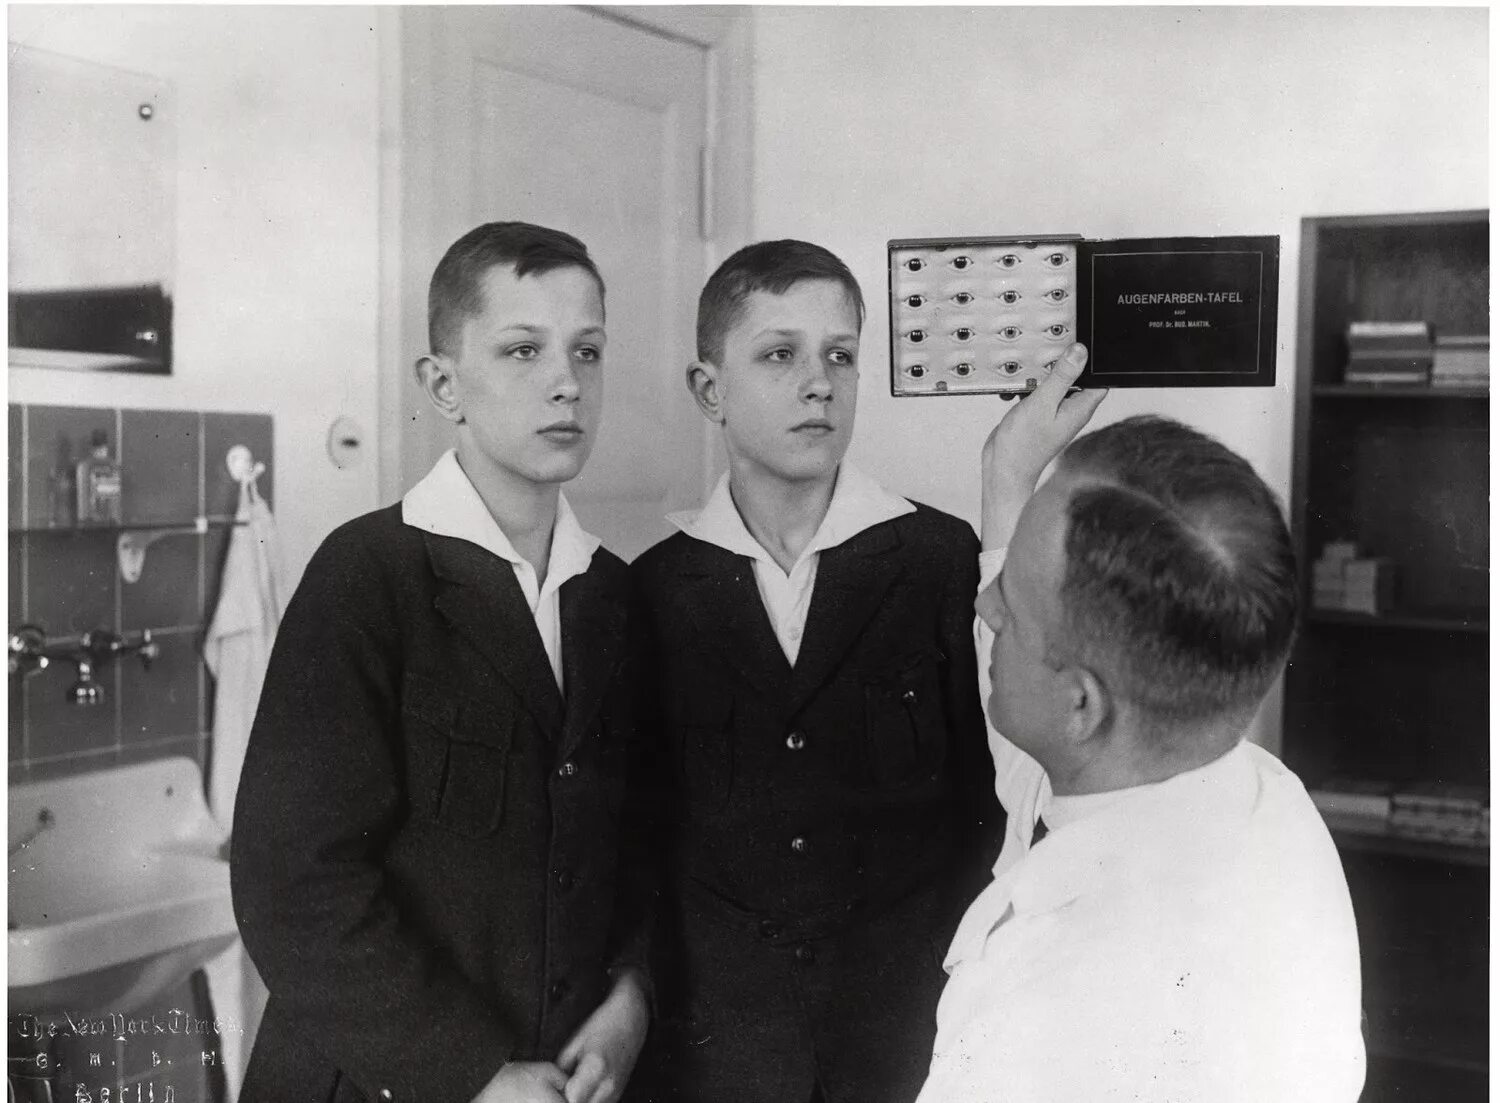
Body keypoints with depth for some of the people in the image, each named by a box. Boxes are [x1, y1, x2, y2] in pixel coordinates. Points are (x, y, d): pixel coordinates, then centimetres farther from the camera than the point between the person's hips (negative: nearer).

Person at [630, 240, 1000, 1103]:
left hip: (916, 1030, -1)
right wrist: (643, 1004, 0)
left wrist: (968, 994, -5)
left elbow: (994, 798, -2)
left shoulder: (946, 560, -5)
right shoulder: (654, 588, 0)